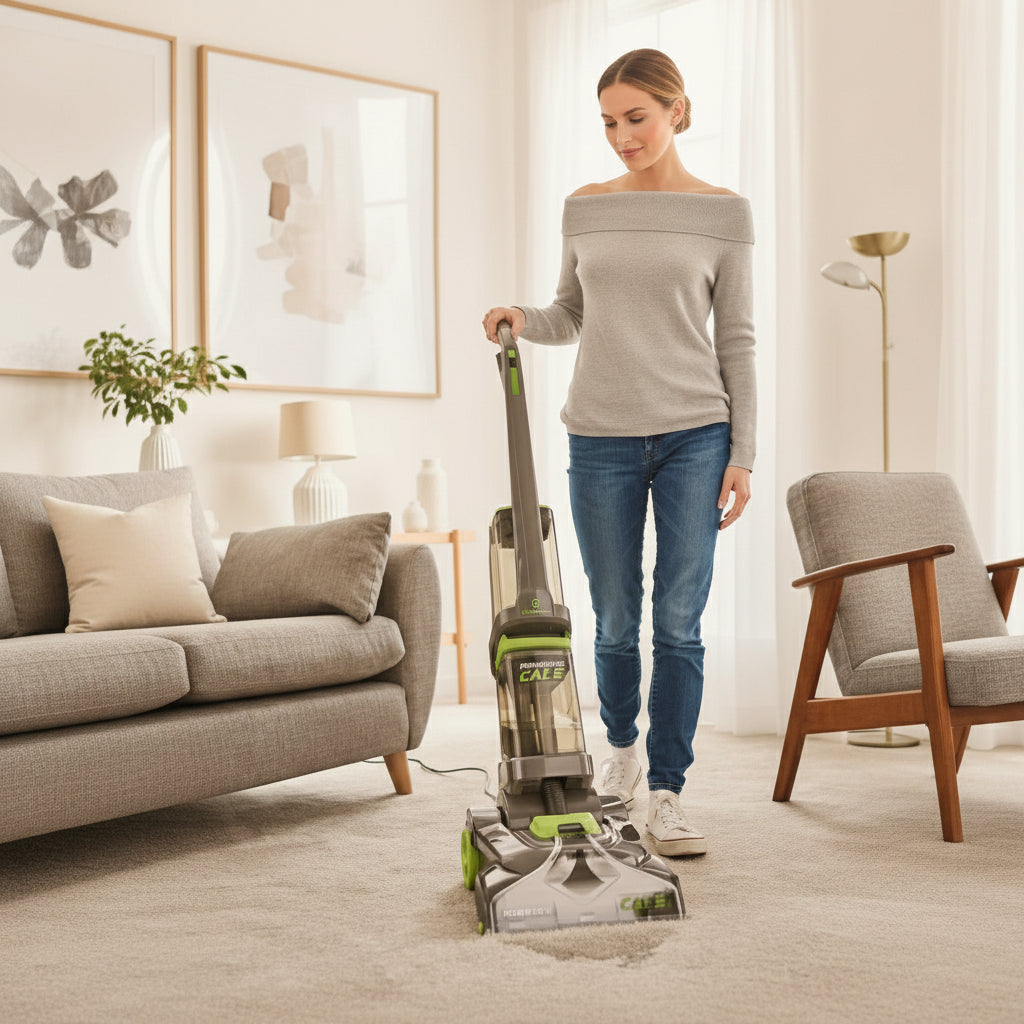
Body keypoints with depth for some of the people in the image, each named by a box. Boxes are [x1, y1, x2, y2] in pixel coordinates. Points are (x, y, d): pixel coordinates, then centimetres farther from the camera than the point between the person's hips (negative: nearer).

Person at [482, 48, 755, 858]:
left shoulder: (724, 213, 1)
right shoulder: (585, 209, 9)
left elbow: (737, 340, 1)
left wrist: (742, 455, -4)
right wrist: (523, 320, -5)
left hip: (695, 435, -2)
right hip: (601, 438, 2)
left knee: (680, 621, -3)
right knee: (616, 620, 8)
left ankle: (666, 793, 7)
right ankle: (622, 748, 34)